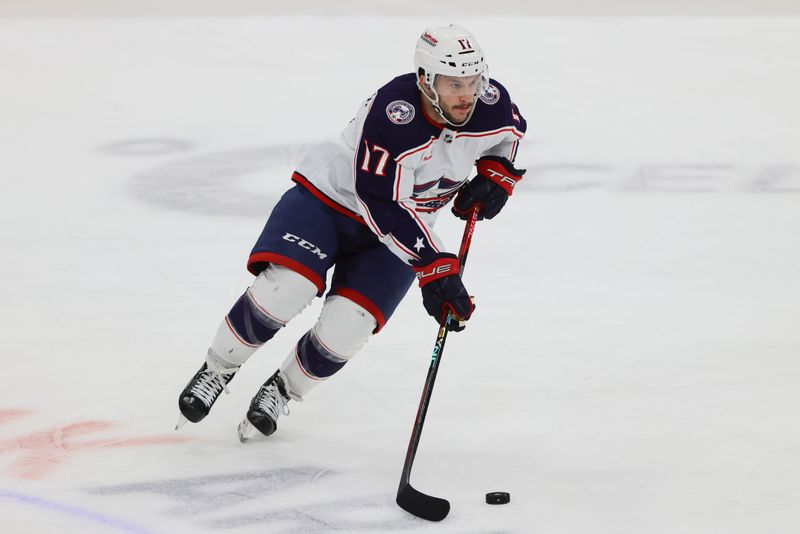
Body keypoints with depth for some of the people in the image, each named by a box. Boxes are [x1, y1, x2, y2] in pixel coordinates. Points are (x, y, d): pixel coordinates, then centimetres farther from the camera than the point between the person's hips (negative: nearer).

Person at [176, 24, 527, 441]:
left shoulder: (490, 105, -16)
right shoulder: (391, 114, -33)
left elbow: (510, 129, 12)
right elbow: (385, 209, -33)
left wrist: (495, 174, -5)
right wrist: (435, 269, -36)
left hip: (399, 234, 4)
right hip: (328, 197, -4)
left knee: (343, 331, -15)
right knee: (281, 291, -25)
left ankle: (283, 391, 15)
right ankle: (219, 369, 3)